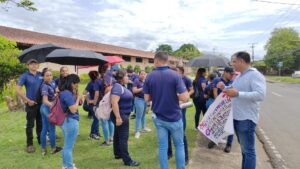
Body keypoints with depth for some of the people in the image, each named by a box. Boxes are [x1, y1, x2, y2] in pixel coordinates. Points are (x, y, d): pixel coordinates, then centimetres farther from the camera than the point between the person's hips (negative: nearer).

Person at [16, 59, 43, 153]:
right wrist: (28, 100, -12)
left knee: (40, 123, 15)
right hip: (31, 104, -4)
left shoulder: (41, 75, 4)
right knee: (30, 125, 4)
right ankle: (29, 144, 16)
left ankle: (41, 140, 31)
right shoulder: (25, 76, -7)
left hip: (41, 103, 4)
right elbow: (17, 90, -11)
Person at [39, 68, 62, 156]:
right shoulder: (45, 86, -22)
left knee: (44, 129, 12)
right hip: (48, 108, -8)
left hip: (44, 108, 8)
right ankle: (53, 148, 19)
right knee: (52, 129, 5)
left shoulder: (52, 82, 3)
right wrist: (53, 105, -46)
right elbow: (45, 101, -32)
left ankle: (43, 149, 21)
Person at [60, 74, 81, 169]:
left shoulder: (64, 92, 9)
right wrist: (78, 98, -10)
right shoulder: (67, 94, -21)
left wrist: (75, 95, 6)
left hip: (65, 121, 10)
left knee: (66, 145, 23)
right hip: (71, 121, -10)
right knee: (69, 147, 3)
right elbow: (73, 110, -21)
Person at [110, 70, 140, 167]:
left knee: (118, 135, 19)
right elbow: (114, 102, -30)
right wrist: (118, 117, -31)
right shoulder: (117, 87, -22)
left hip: (123, 114, 10)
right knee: (123, 137, -6)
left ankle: (117, 154, 32)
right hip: (121, 115, -10)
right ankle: (127, 160, 0)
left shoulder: (121, 86, 10)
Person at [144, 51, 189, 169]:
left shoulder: (149, 77, -5)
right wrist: (175, 95, 2)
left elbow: (147, 98, -2)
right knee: (179, 145, 16)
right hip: (174, 118, -2)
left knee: (162, 147, 13)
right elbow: (184, 98, -18)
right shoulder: (175, 75, -14)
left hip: (158, 118, 3)